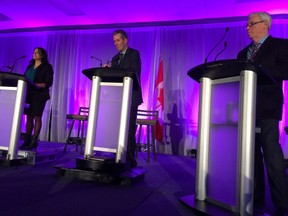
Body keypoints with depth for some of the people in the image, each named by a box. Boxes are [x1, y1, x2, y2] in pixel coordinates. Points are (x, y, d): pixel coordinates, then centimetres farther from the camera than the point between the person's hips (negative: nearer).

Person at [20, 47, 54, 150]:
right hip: (28, 94, 6)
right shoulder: (30, 66, 20)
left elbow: (48, 83, -8)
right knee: (29, 117, 6)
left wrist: (36, 85, -21)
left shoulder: (47, 67, 1)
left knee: (37, 117, -5)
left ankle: (34, 141, -2)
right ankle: (27, 140, 11)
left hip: (39, 95, -6)